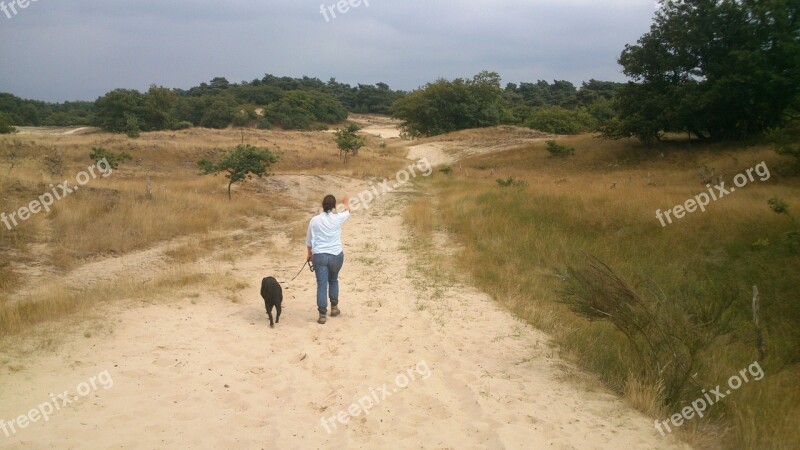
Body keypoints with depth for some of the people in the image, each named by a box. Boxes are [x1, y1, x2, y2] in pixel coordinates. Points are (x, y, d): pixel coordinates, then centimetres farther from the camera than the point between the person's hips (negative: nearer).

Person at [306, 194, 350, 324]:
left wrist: (310, 254, 22)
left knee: (322, 285, 1)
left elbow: (309, 240, 5)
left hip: (319, 256, 0)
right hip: (336, 255, 0)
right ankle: (334, 307, 33)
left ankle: (322, 314, -1)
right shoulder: (338, 218, -7)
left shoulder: (315, 220, -4)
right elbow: (347, 212, 18)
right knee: (333, 280, 23)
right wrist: (346, 203, 40)